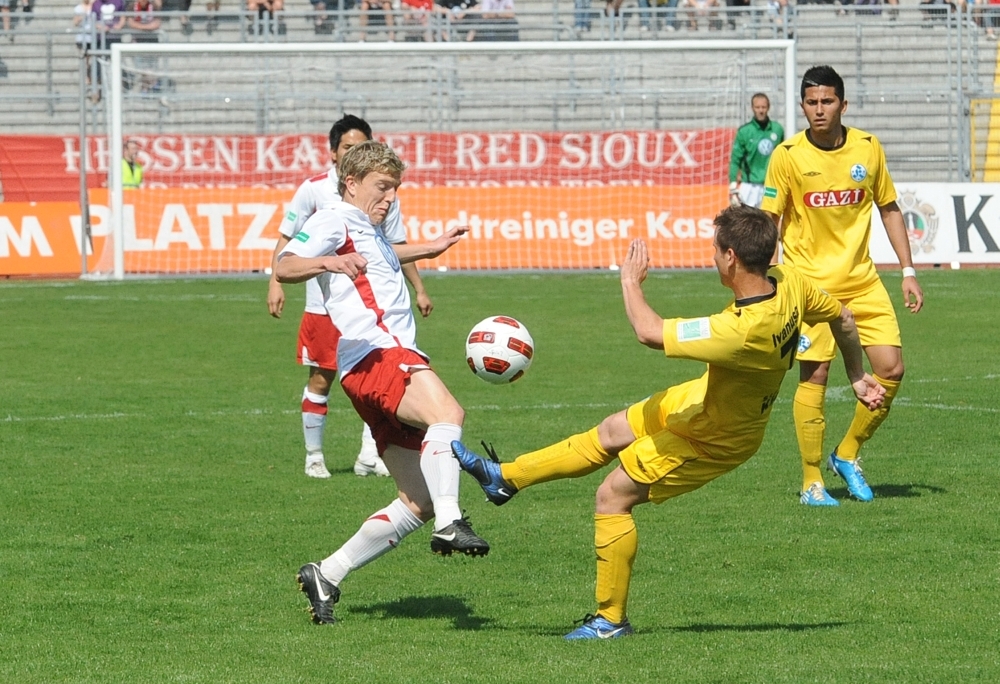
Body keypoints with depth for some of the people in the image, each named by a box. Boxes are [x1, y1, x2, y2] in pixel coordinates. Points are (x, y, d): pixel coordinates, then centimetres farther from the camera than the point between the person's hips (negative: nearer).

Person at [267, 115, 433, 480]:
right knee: (320, 380, 2)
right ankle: (314, 457, 14)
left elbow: (397, 245, 14)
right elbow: (287, 238, -1)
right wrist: (275, 282, -12)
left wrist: (419, 289, 13)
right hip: (324, 305, -3)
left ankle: (369, 457, 6)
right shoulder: (314, 189, -5)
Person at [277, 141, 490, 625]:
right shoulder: (335, 221, 2)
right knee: (447, 412, -37)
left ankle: (326, 575, 8)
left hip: (394, 361, 10)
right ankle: (449, 526, -49)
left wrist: (431, 248, 60)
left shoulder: (371, 233, 31)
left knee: (418, 502, 7)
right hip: (375, 355, -10)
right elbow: (285, 267, -15)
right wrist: (327, 262, -33)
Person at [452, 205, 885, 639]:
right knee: (610, 433, 19)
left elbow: (649, 332, -35)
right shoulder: (789, 283, -19)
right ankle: (505, 477, 33)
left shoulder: (741, 331, -42)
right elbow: (842, 317, 0)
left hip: (714, 440, -9)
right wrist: (857, 378, 16)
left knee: (612, 497, 2)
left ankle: (611, 619, 15)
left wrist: (631, 282, -16)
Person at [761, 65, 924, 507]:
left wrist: (908, 271, 8)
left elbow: (889, 208, 12)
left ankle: (847, 454, 17)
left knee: (891, 369, -3)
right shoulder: (787, 156, -7)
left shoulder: (868, 148, 2)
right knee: (814, 376, -8)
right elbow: (769, 221, -2)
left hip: (862, 281, 4)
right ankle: (811, 483, 2)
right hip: (810, 282, -4)